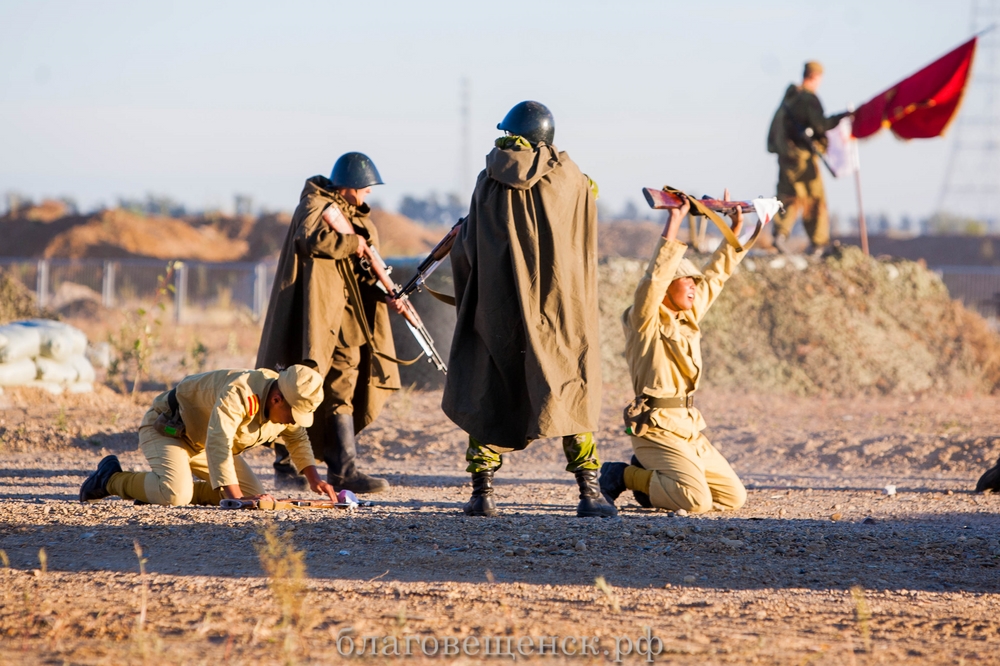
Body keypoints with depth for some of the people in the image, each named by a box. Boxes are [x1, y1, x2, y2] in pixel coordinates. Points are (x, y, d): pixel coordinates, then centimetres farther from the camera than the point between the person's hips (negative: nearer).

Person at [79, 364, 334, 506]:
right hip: (167, 429, -9)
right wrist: (235, 498, -50)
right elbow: (218, 445, -47)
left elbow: (297, 436, 12)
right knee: (175, 496, -32)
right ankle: (111, 479, -7)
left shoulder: (289, 402, -11)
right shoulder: (238, 394, -38)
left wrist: (313, 478, -2)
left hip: (201, 441, 9)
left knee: (254, 494, -2)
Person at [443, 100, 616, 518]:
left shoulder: (489, 182, 0)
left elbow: (465, 251, 3)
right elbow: (586, 252, 7)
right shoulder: (574, 184, 1)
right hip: (559, 307, 0)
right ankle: (589, 491, 0)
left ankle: (482, 491, 4)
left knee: (489, 396, 10)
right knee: (572, 394, 8)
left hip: (497, 308, 0)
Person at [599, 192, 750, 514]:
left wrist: (734, 232, 23)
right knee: (695, 500, -25)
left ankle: (650, 476, 17)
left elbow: (715, 278, 27)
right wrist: (673, 222, -25)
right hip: (658, 427, -9)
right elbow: (655, 277, -23)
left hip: (690, 427, 9)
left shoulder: (689, 316, 15)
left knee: (734, 497, 6)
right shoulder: (645, 321, -7)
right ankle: (623, 475, -2)